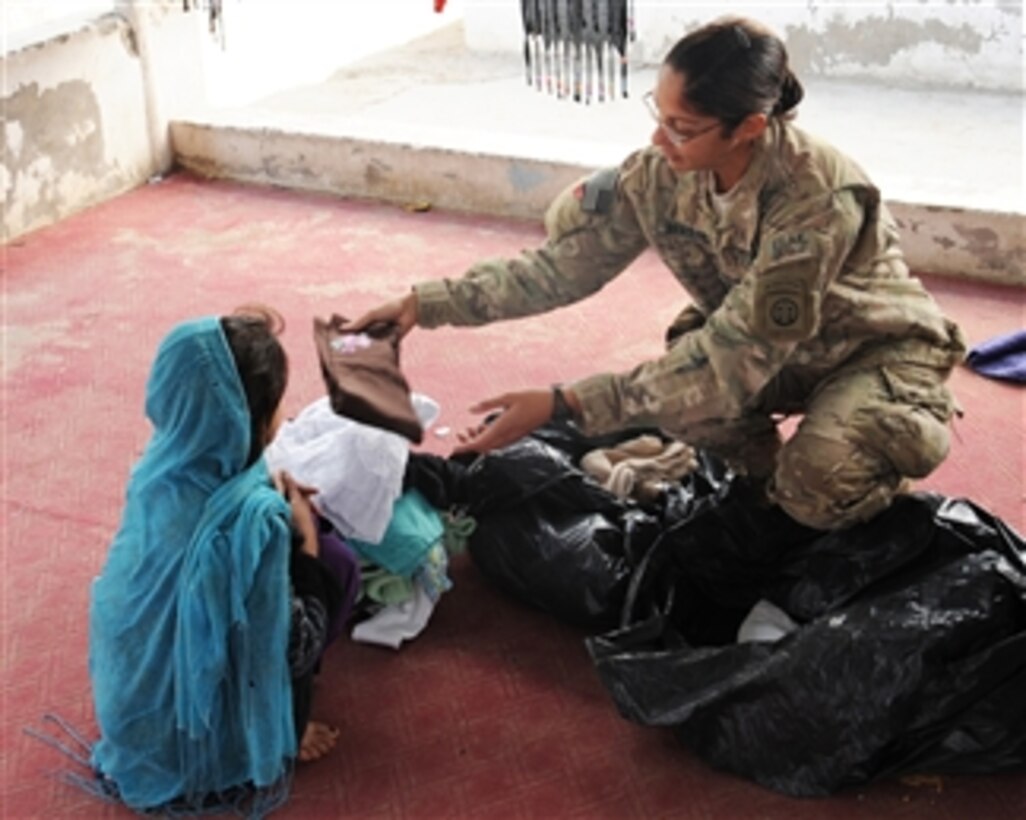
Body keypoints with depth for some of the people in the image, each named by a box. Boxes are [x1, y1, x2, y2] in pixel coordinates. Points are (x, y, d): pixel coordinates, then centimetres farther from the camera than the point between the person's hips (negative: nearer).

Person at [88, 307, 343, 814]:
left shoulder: (163, 467, -10)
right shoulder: (255, 515, -32)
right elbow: (292, 651, -21)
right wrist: (306, 535, -11)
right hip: (202, 733, -7)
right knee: (336, 562, -1)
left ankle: (280, 727, 21)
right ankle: (286, 733, 12)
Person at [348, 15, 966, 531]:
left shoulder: (817, 198, -36)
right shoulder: (661, 174, -19)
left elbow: (733, 356, -36)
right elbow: (563, 263, -9)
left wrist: (562, 406, -40)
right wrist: (428, 303, -19)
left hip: (880, 344, -5)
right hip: (777, 343, 5)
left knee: (816, 489, -31)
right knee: (680, 388, -24)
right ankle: (763, 470, 7)